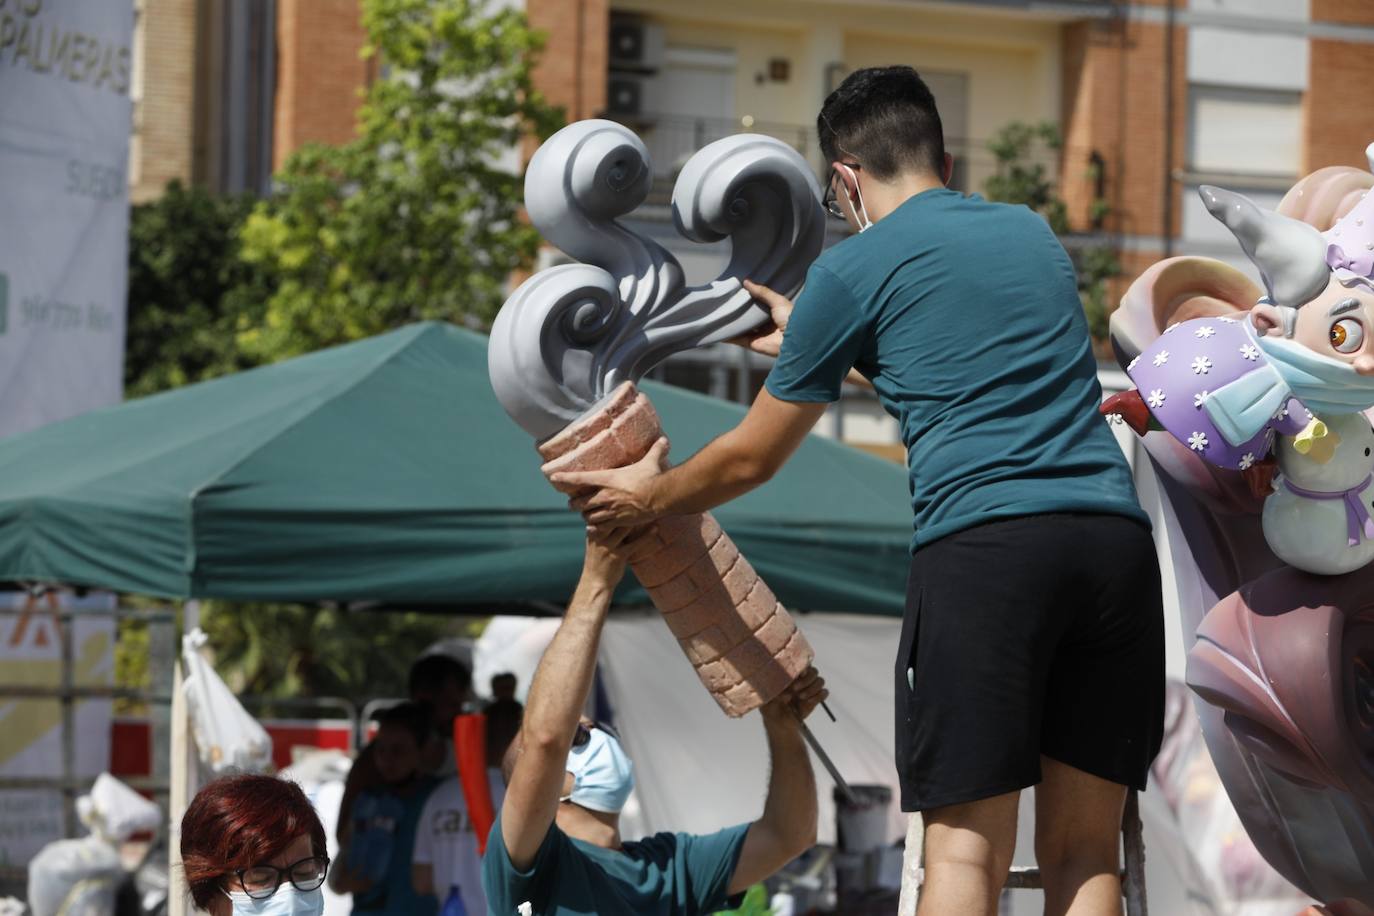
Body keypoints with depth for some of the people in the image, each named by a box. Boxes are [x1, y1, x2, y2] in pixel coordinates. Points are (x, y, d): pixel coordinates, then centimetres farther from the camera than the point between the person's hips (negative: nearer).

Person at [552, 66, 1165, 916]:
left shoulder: (854, 270, 9)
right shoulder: (1035, 234, 24)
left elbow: (750, 460, 18)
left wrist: (645, 498, 36)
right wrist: (815, 344, 55)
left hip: (982, 540, -5)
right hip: (1114, 533, 5)